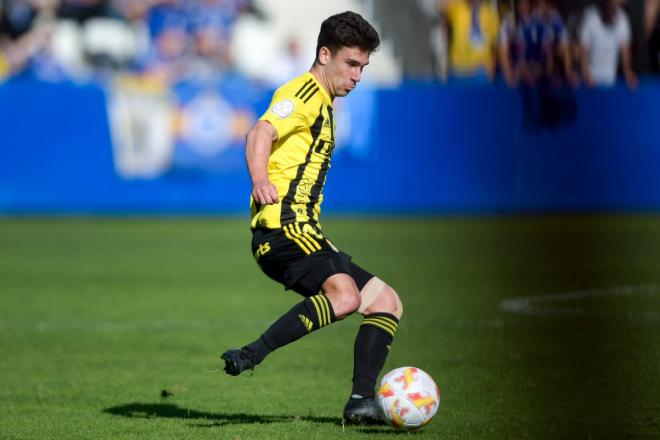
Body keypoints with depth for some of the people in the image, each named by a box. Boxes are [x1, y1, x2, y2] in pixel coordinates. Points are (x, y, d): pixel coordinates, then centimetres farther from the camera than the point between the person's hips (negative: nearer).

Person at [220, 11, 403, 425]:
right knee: (345, 294, -32)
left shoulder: (324, 105, 28)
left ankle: (362, 400, -7)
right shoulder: (305, 93, -3)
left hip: (301, 231, 10)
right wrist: (260, 180, -39)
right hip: (282, 225, -10)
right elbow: (261, 133, -21)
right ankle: (251, 356, -36)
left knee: (387, 301, 4)